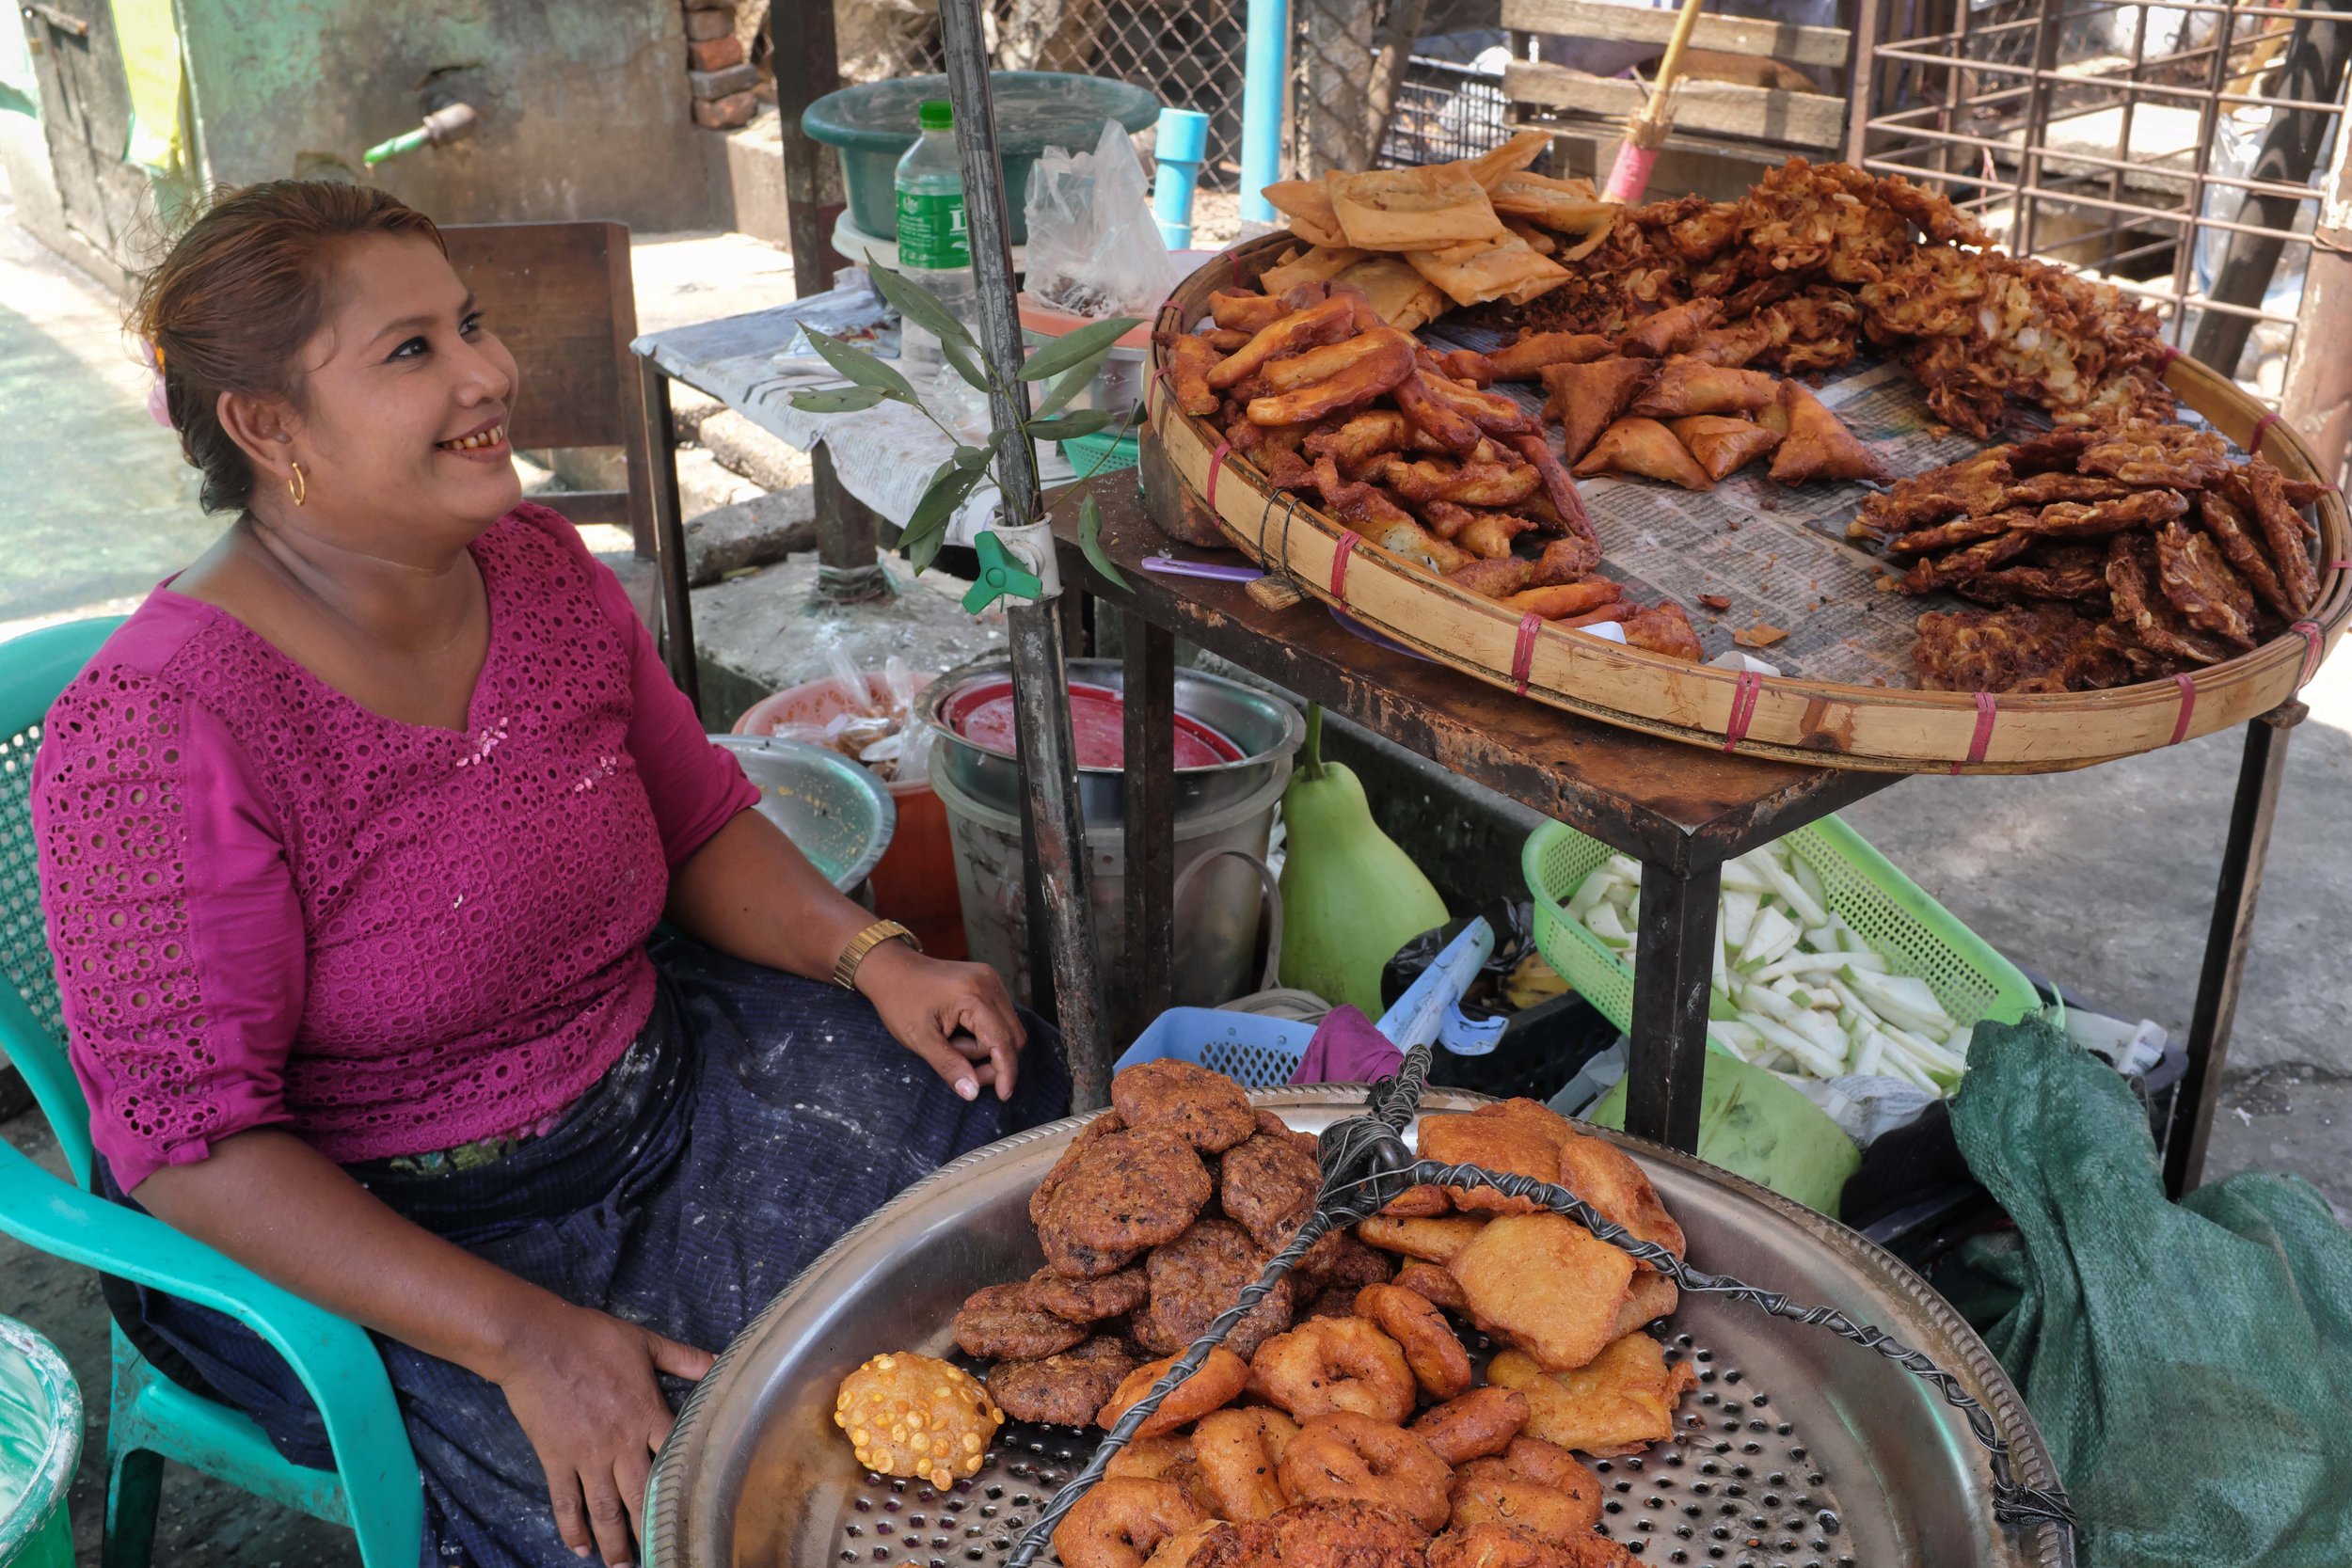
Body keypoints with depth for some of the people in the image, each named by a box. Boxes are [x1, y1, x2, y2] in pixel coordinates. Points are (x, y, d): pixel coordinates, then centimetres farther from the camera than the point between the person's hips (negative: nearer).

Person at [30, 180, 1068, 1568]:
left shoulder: (543, 567, -3)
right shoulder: (164, 728, -24)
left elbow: (700, 823, 9)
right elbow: (189, 1140, -23)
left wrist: (874, 955, -10)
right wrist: (523, 1338, -30)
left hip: (649, 1075, 7)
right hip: (346, 1233, -6)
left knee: (1019, 1103, 1)